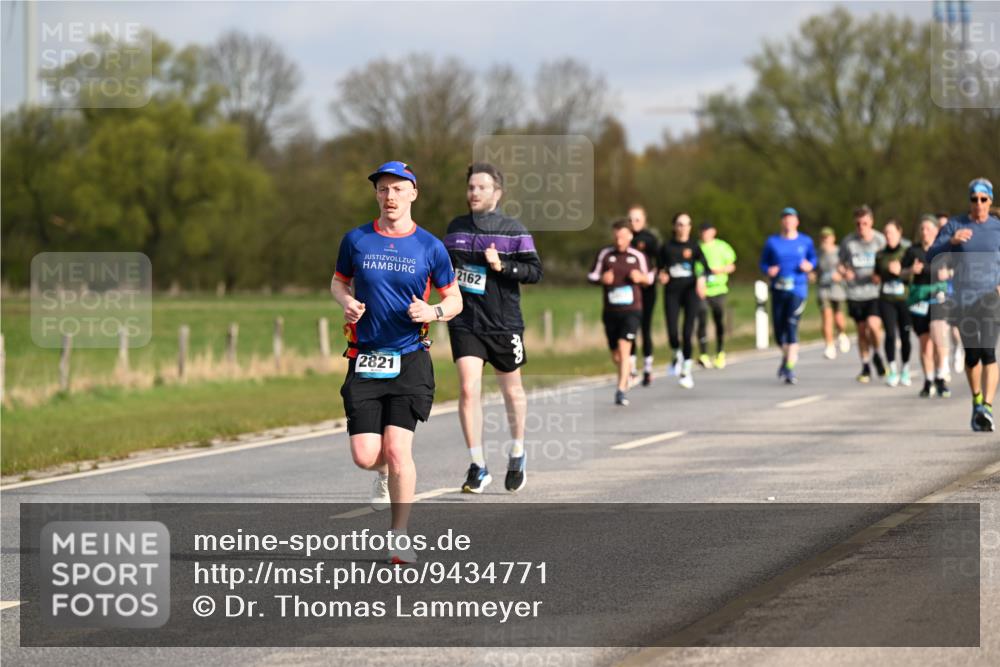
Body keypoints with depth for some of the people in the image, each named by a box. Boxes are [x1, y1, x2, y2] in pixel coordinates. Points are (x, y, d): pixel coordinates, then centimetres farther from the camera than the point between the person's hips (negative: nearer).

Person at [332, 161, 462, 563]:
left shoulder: (429, 247, 1)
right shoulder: (356, 240, 4)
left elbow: (454, 300, 10)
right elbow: (338, 281, 20)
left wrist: (433, 312, -12)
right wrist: (346, 301, -3)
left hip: (410, 360, -2)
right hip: (364, 360, 2)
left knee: (397, 448, -13)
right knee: (365, 456, -6)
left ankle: (400, 538, 1)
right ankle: (386, 473, 34)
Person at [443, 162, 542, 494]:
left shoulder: (513, 230, -4)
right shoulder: (456, 228, 8)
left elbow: (535, 271, -8)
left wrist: (501, 266, -21)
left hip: (504, 324, -2)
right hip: (465, 323, 2)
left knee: (511, 390, 13)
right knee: (468, 389, -12)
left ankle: (517, 454, 36)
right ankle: (478, 467, -7)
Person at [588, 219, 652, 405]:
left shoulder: (638, 256, 4)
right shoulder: (605, 254, 4)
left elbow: (648, 278, 16)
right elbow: (591, 276, 9)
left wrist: (641, 277, -7)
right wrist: (602, 279, -13)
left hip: (632, 310, -2)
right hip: (611, 311, 2)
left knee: (624, 348, -19)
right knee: (615, 355, 8)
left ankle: (621, 391, -20)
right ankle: (625, 376, 40)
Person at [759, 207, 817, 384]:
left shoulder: (805, 242, 4)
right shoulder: (772, 242, 5)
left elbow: (813, 258, 17)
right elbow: (763, 263, 10)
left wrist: (809, 266, -4)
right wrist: (769, 270, -11)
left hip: (797, 290, -2)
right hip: (778, 289, 2)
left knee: (792, 325, -16)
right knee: (779, 328, 5)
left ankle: (790, 368, -16)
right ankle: (787, 355, 37)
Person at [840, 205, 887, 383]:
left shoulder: (880, 240, -5)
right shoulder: (848, 241, -1)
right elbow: (841, 264, 11)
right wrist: (844, 272, -11)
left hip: (875, 291, -2)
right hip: (855, 293, 2)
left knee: (873, 324, -19)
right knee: (862, 331, 9)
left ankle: (876, 354, 11)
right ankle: (865, 368, 24)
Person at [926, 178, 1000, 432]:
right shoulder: (954, 226, 3)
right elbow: (931, 257, -5)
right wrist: (951, 241, -22)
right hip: (964, 299, 1)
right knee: (971, 354, 8)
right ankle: (977, 399, 33)